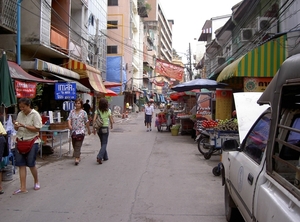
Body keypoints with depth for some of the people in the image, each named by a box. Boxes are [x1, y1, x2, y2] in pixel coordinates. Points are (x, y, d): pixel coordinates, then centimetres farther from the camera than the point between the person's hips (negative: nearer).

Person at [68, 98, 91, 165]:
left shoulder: (83, 112, 0)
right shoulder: (72, 111, 8)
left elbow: (86, 122, 5)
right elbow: (69, 119, -1)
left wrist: (89, 130, 12)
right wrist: (69, 125, -21)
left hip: (81, 131, -4)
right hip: (73, 131, 4)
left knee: (78, 145, -12)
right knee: (74, 145, 12)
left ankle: (77, 158, -14)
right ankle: (78, 156, 30)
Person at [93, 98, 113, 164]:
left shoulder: (97, 110, -2)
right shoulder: (108, 111, -7)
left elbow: (94, 119, -8)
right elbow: (111, 120, -4)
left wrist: (94, 128, -1)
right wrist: (111, 125, 16)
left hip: (99, 128, 4)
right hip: (105, 128, -4)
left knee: (103, 143, 17)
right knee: (104, 144, 1)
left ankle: (105, 157, 27)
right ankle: (99, 157, -16)